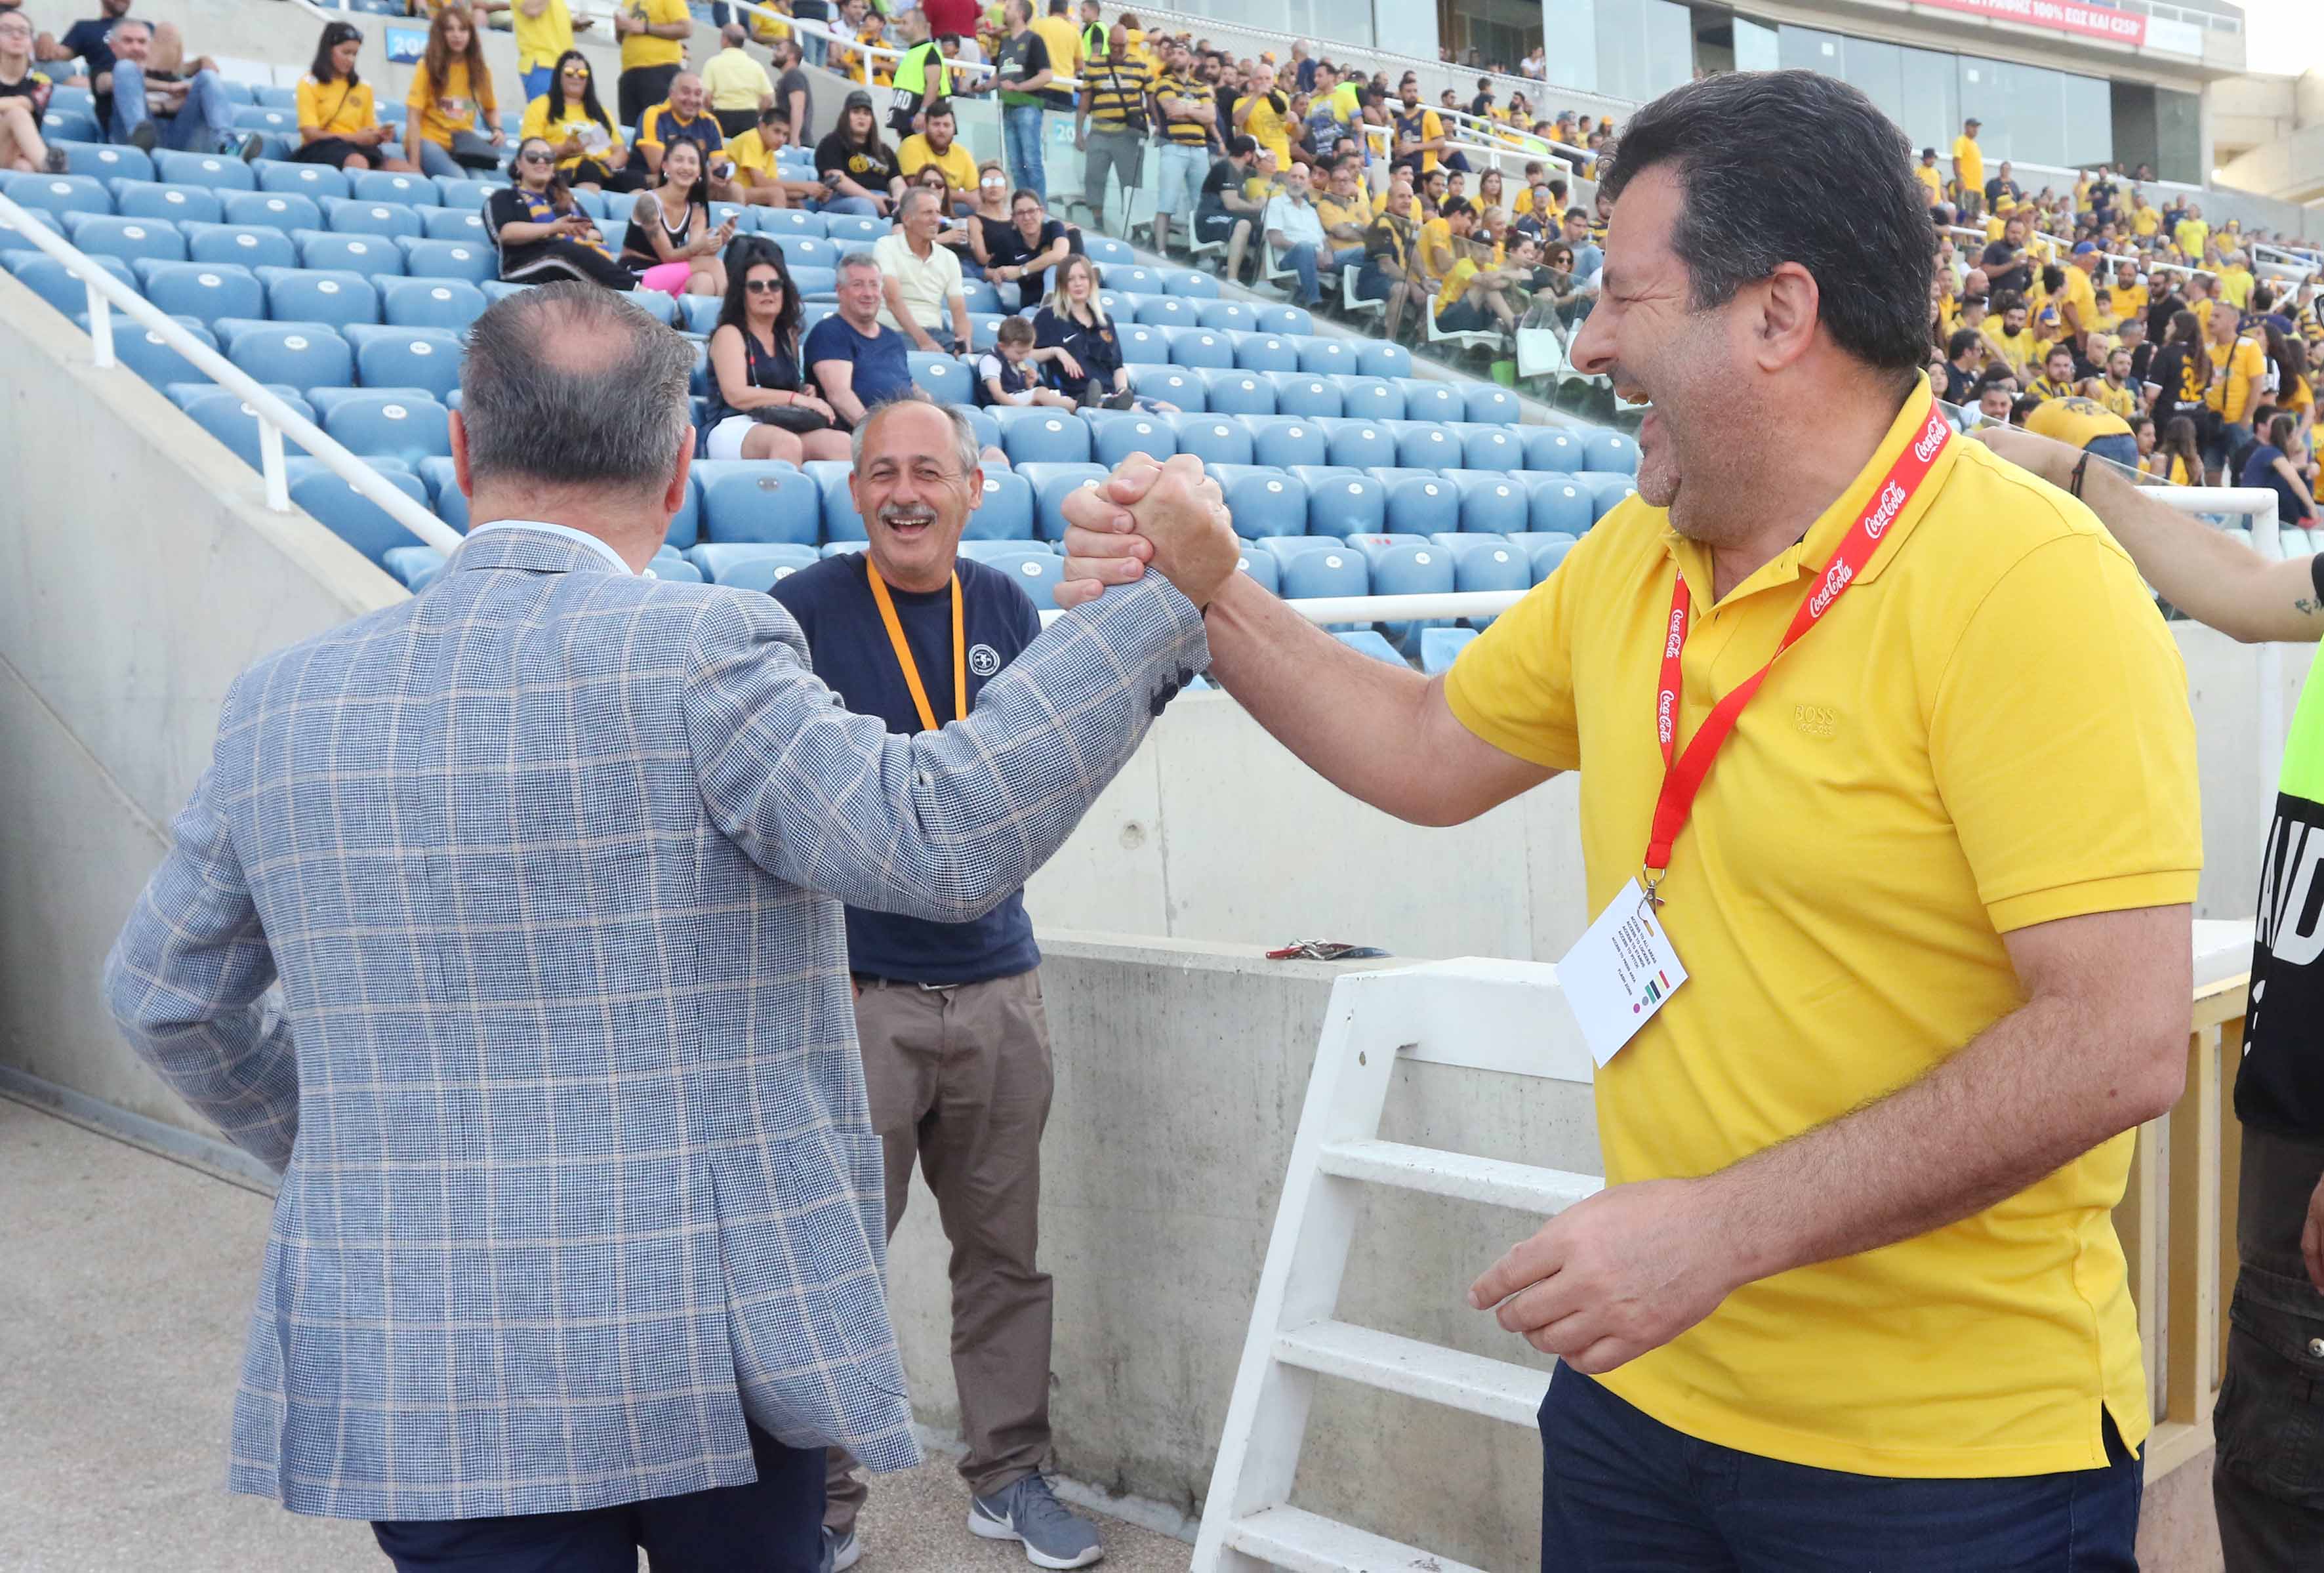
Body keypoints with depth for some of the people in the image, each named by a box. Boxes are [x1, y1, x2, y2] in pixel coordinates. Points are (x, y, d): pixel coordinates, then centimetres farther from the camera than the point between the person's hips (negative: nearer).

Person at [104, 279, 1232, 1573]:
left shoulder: (284, 698, 3)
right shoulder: (698, 652, -15)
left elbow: (165, 992, 14)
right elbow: (943, 843, -22)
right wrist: (1165, 599, -16)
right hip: (712, 1347, -3)